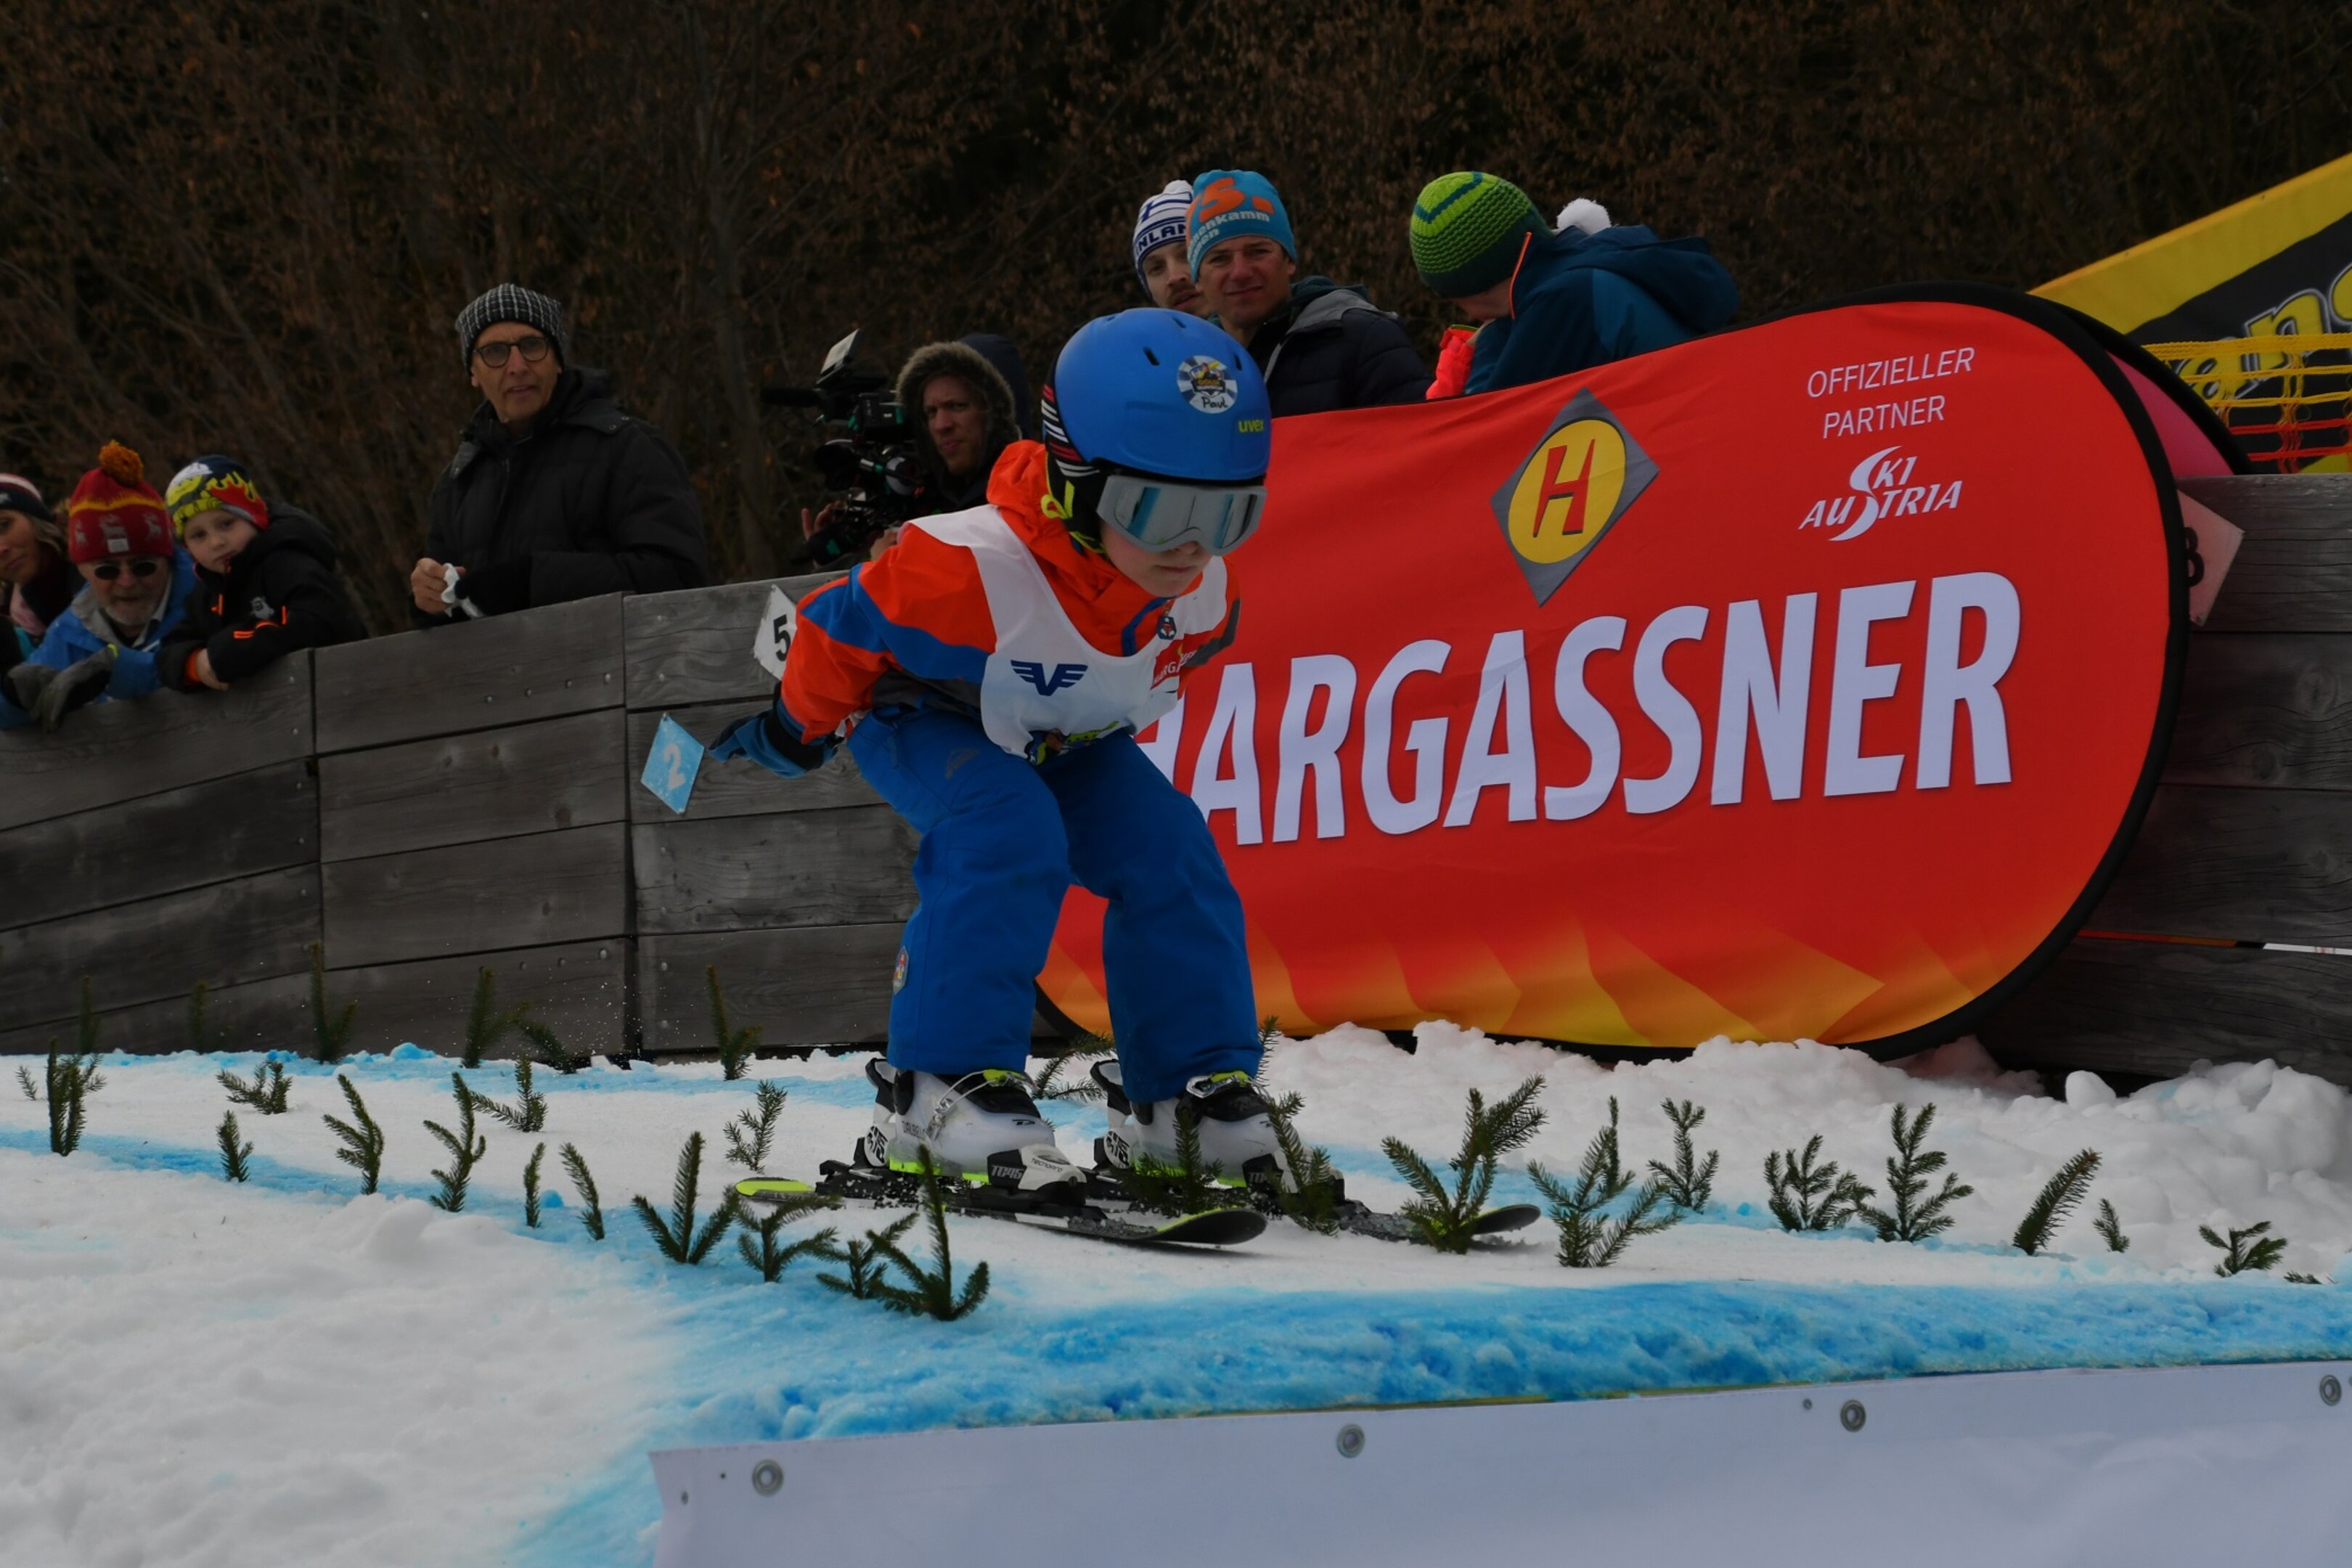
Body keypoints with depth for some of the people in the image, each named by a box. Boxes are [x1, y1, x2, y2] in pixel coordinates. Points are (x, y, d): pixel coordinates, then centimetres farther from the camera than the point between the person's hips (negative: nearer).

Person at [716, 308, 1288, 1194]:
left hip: (1068, 742, 6)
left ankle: (1191, 1092, -4)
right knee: (1006, 836, -34)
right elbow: (840, 628, -24)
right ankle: (944, 1091, -31)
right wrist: (796, 734, -7)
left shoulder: (1203, 596, -22)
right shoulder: (969, 572, -42)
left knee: (1169, 852, -15)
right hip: (923, 722, -6)